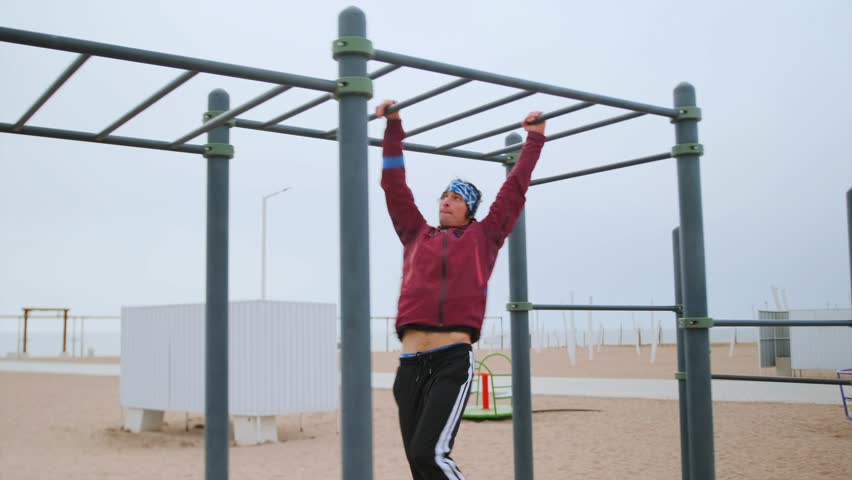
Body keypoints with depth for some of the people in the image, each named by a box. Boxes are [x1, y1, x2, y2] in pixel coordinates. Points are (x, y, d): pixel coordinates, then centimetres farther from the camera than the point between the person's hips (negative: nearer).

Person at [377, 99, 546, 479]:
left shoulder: (482, 238, 14)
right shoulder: (417, 236, 20)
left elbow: (514, 190, 18)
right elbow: (394, 187, 20)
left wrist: (534, 139, 24)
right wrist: (393, 129, 21)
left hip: (454, 361, -3)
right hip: (411, 363, 4)